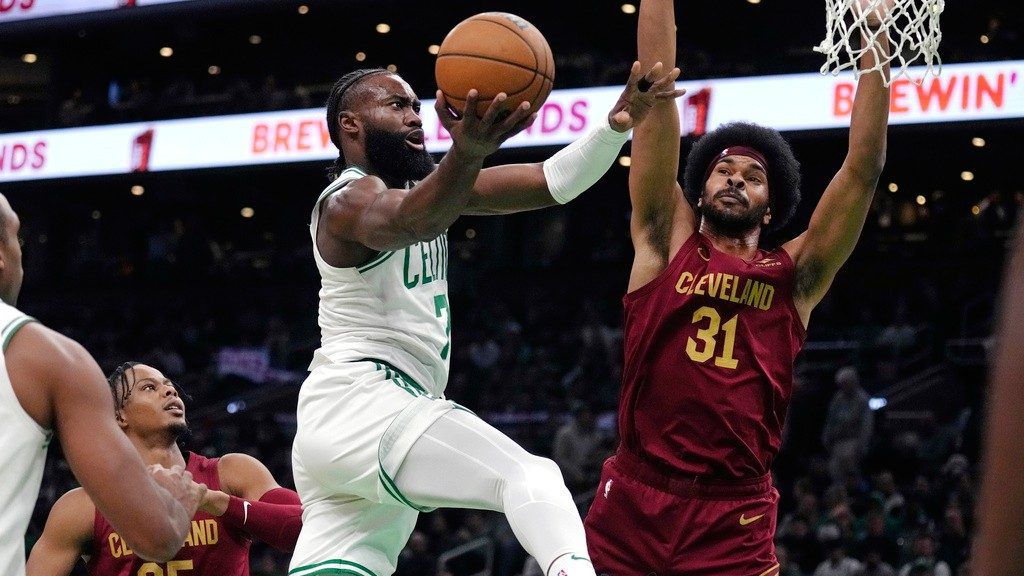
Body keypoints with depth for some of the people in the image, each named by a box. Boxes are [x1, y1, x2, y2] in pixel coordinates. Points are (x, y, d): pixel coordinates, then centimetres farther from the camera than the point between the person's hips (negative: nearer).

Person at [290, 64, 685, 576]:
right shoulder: (350, 198, -8)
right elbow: (411, 221, -35)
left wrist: (618, 124, -7)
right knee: (531, 477, -25)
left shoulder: (421, 182, 19)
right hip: (358, 403, -10)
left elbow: (551, 184, 10)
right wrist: (468, 150, -55)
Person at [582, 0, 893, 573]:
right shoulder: (667, 242, 7)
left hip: (735, 524, 0)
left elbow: (864, 167, 2)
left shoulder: (794, 276, 8)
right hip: (630, 507, 0)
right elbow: (657, 93, 2)